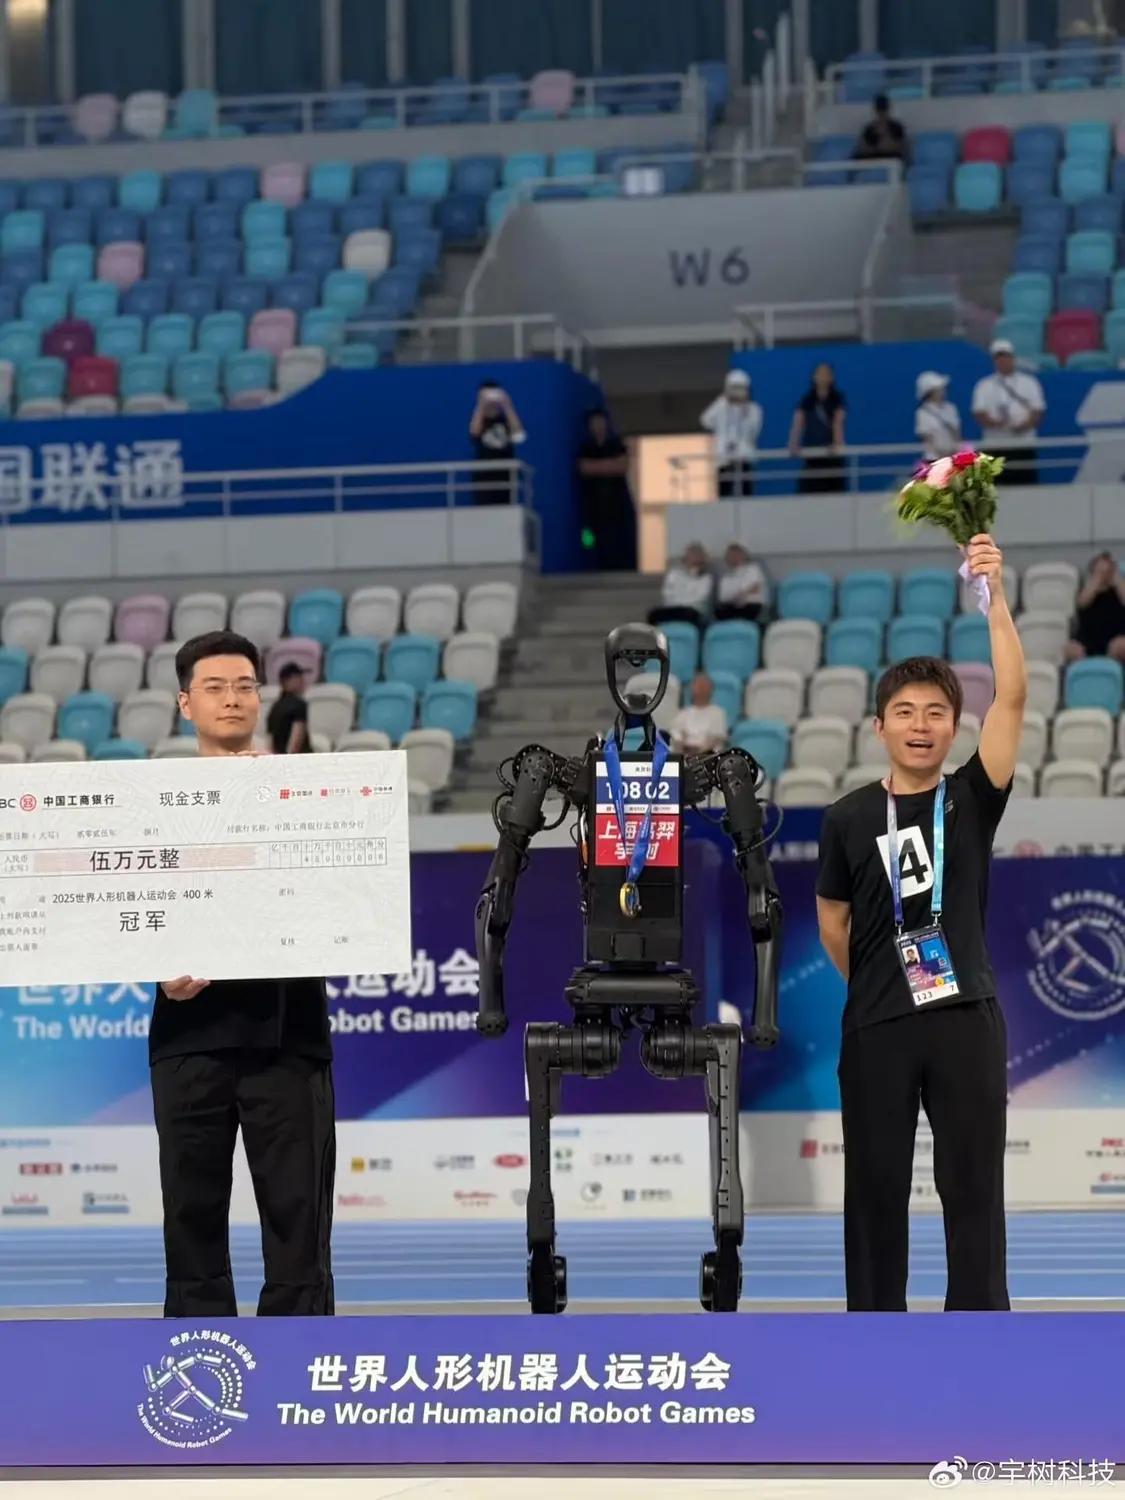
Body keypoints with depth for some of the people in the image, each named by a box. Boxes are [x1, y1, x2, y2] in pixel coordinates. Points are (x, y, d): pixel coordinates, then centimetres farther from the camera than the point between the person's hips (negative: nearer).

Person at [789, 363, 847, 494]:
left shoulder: (838, 399, -4)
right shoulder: (807, 401, 0)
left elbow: (838, 423, -20)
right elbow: (797, 424, -12)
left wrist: (837, 445, -36)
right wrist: (793, 445, -29)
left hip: (832, 454, -1)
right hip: (812, 455, 1)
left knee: (834, 491, -1)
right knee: (811, 491, -6)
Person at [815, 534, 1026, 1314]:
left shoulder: (972, 798, 0)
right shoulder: (849, 818, 1)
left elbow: (1013, 697, -13)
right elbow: (833, 925, 13)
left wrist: (995, 597, -20)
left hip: (967, 1019, -1)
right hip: (877, 1025, 1)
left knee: (973, 1186, 1)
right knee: (876, 1188, 7)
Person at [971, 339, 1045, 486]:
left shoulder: (1029, 383, 10)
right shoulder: (984, 386, 9)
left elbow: (1037, 413, 4)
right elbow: (980, 415, -2)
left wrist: (1024, 426, -18)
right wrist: (996, 423, -24)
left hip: (1024, 447, 0)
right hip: (995, 448, 0)